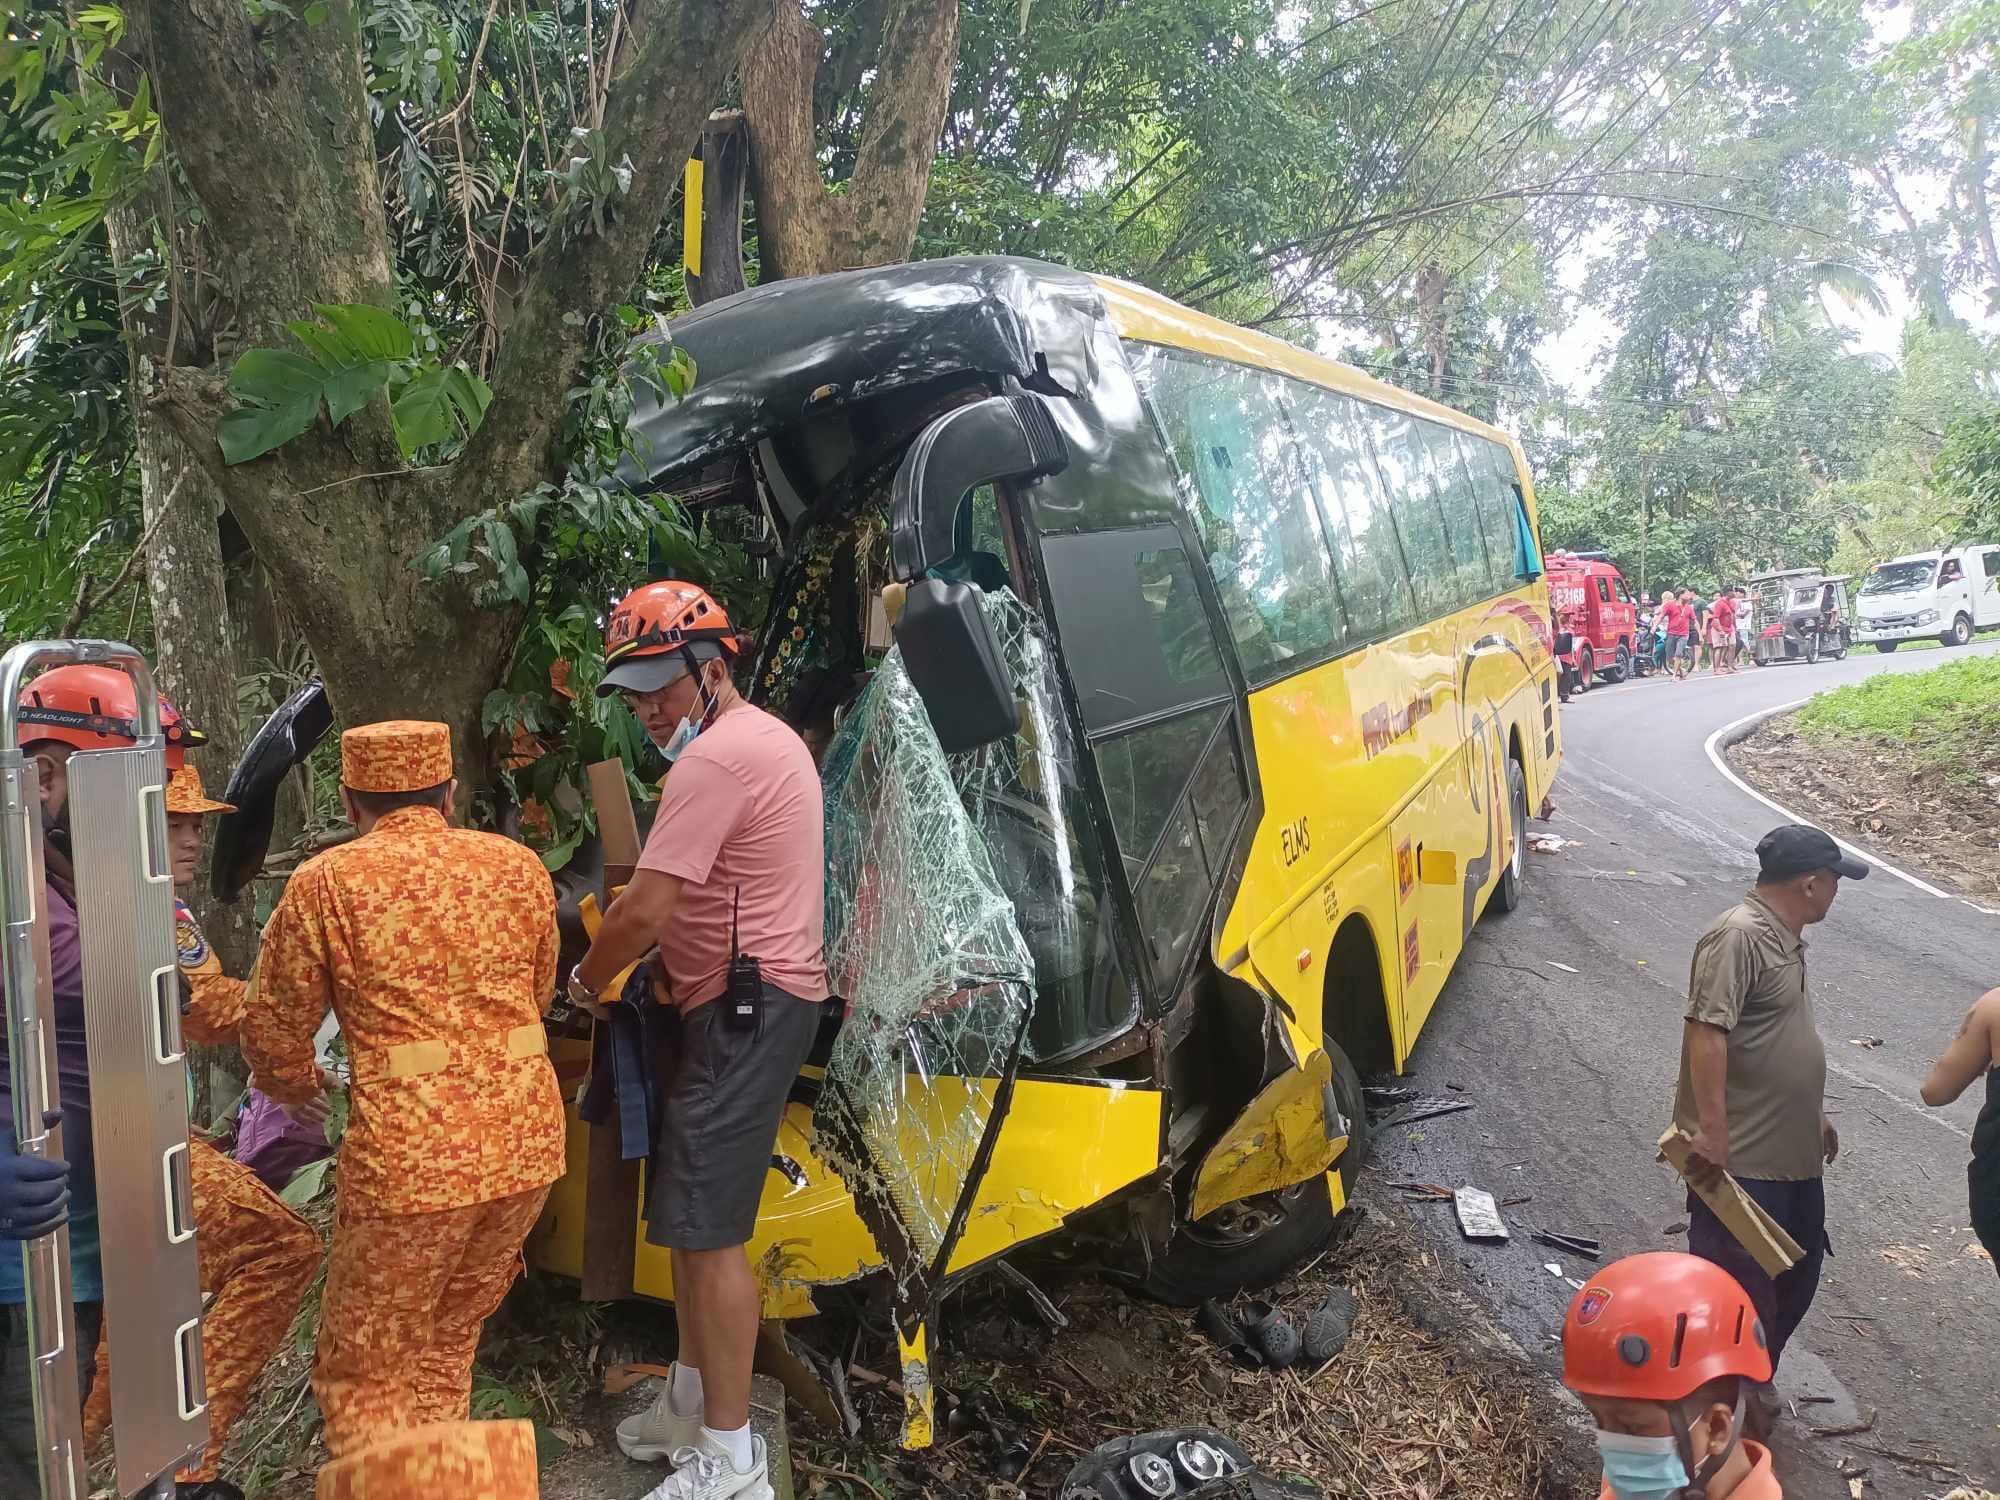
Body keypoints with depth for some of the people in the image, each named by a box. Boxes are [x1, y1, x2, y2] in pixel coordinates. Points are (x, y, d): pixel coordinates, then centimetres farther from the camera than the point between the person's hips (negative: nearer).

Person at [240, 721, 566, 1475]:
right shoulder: (519, 865, 6)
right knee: (446, 1350, 24)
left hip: (409, 1154, -4)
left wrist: (295, 1083, 25)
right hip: (526, 1141, 5)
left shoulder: (325, 884, -4)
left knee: (364, 1376, 13)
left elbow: (272, 1032, 3)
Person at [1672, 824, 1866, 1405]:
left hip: (1793, 1151, 11)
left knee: (1797, 1275, 21)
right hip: (1739, 1159, -11)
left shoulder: (1786, 938, 12)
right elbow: (1706, 1032, -27)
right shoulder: (1739, 936, -21)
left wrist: (1814, 1114, 28)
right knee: (1737, 1291, -2)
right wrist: (1712, 1131, -29)